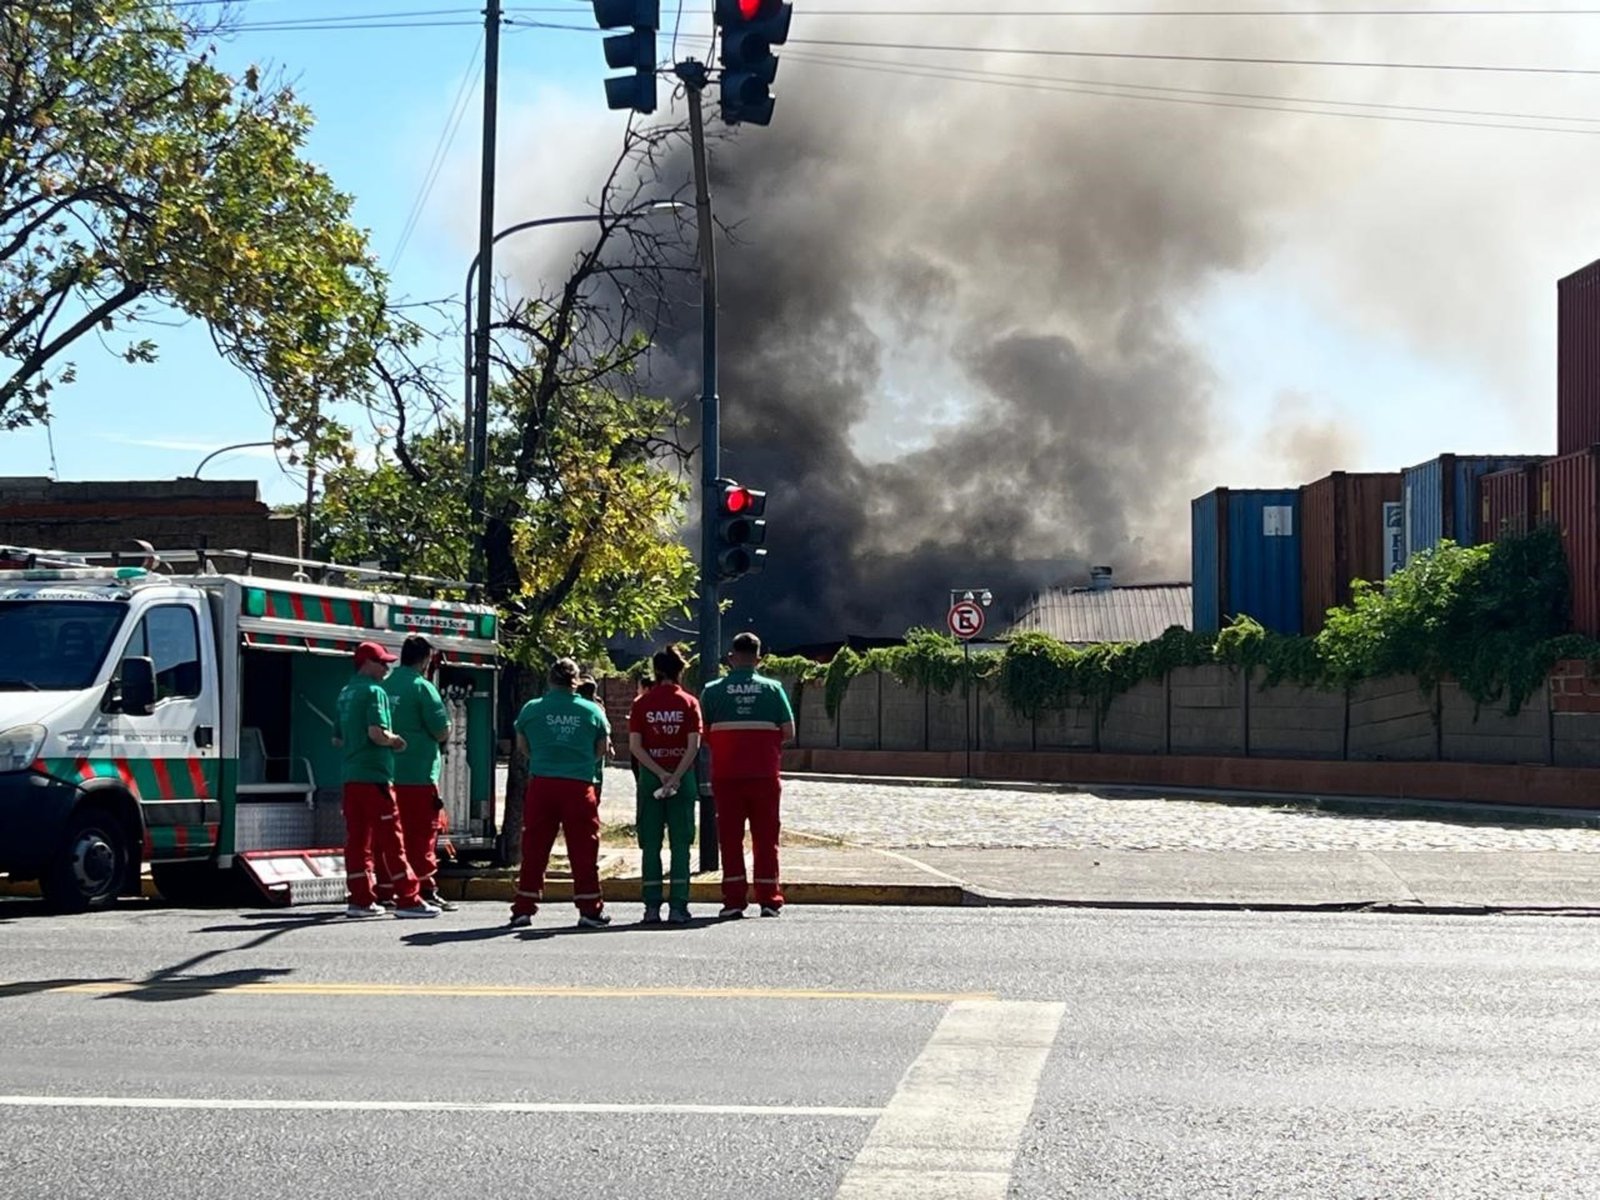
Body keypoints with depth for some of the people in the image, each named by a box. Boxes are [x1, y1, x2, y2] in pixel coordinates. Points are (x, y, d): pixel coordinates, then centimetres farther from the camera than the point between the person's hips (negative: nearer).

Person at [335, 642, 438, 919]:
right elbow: (377, 733, -22)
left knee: (357, 838, 7)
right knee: (390, 839, -6)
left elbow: (339, 739, 24)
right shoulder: (374, 691, -10)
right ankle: (407, 899, -5)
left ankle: (360, 899, 7)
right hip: (375, 775, -9)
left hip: (351, 776, 9)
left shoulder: (346, 694, 18)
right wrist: (394, 740, -4)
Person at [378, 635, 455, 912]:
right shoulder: (422, 687, -10)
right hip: (417, 774, -6)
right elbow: (442, 733, -11)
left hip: (386, 773, 6)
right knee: (422, 835, -1)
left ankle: (384, 892, 13)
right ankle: (426, 890, -1)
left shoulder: (385, 685, 7)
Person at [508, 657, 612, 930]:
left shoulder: (531, 709, 2)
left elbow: (523, 747, 14)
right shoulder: (592, 711, 1)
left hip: (541, 784, 1)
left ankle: (523, 909, 9)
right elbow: (601, 749, 11)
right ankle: (590, 910, 8)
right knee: (583, 849, 5)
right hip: (579, 785, -1)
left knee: (534, 848, 7)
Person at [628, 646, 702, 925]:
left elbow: (635, 746, -5)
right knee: (680, 844, 4)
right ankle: (678, 907, 0)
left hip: (650, 776, 1)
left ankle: (652, 907, 2)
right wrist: (675, 776, -12)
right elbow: (693, 745, -10)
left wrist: (660, 774, -8)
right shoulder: (688, 703, -1)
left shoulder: (641, 703, 1)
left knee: (651, 844, 5)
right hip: (683, 776, -1)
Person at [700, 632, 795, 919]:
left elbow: (703, 733, 2)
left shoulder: (713, 690, 1)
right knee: (765, 837, 7)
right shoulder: (772, 689, 1)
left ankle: (733, 901, 2)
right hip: (764, 774, 0)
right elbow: (789, 733, 1)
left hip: (726, 775, 0)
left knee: (730, 837, 5)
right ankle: (769, 900, 7)